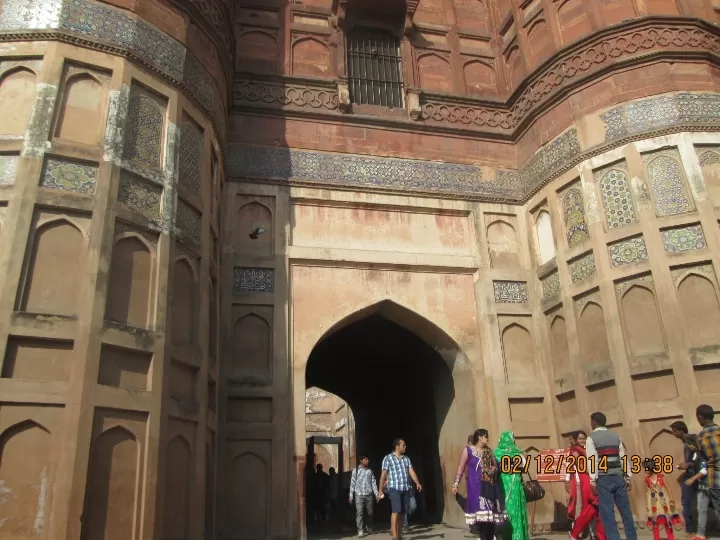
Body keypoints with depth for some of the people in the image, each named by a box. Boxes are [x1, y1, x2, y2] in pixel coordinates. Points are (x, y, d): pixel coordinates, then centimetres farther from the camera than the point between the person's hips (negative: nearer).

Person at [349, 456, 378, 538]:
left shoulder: (370, 471, 10)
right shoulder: (356, 470, 2)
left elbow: (373, 483, 8)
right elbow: (352, 483, 2)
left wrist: (376, 494, 1)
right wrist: (351, 495, -3)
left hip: (369, 495, 3)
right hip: (359, 495, -3)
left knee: (370, 513, 9)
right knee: (359, 513, -8)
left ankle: (369, 528, 32)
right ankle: (360, 531, -3)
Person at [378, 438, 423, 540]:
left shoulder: (406, 459, 15)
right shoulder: (388, 458, 0)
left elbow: (411, 471, 5)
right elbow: (383, 475, -2)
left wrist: (417, 483, -12)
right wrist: (380, 491, -4)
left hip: (406, 489, 5)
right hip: (394, 488, -5)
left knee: (402, 512, 7)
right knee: (396, 511, -14)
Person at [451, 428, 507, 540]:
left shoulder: (489, 451, 15)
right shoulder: (468, 450, -1)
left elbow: (496, 467, 20)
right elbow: (461, 468, -2)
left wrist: (494, 469, -4)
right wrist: (455, 484, -8)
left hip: (490, 487, 5)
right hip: (476, 488, -5)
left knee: (491, 512, 5)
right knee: (480, 514, -11)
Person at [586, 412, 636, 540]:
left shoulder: (591, 439, -4)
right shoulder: (616, 436, 11)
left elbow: (593, 461, -10)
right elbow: (623, 458, 9)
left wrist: (593, 482, -9)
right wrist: (628, 478, 12)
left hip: (604, 479, -5)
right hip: (619, 477, 5)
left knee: (607, 513, -1)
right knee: (626, 511, 12)